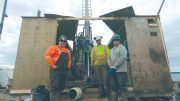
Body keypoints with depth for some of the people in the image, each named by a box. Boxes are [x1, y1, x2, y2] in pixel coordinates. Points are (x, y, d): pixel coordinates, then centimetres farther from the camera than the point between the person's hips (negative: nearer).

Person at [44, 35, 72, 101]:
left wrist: (68, 66, 13)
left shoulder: (67, 51, 19)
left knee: (61, 86, 12)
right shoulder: (54, 48, -1)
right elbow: (47, 56, -13)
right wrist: (52, 65, -16)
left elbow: (69, 59, 29)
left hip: (64, 71, 7)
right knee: (55, 86, -10)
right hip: (55, 70, -7)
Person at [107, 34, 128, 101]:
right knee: (113, 88, 11)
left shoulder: (122, 48, 1)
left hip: (120, 71, -6)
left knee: (122, 88, -3)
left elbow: (122, 58, -13)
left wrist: (114, 67, -17)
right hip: (112, 71, 6)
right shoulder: (111, 50, 22)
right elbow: (108, 58, 12)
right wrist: (110, 67, -6)